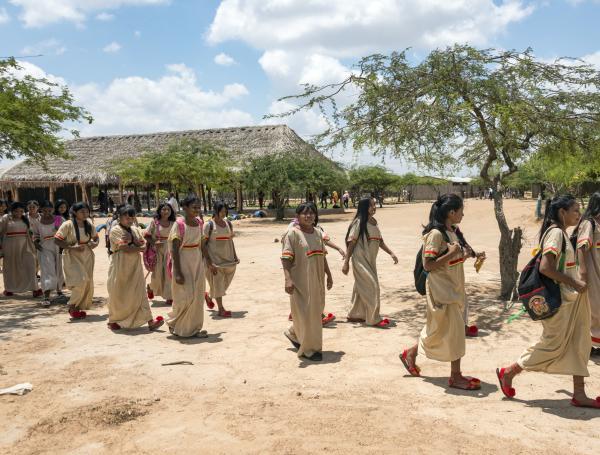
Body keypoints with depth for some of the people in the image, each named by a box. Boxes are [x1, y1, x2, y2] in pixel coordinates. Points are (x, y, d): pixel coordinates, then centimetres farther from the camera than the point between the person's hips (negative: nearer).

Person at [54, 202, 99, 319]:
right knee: (80, 281, -16)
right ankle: (72, 307, 6)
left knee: (88, 283, 5)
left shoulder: (89, 224, 3)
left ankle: (80, 308, 24)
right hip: (72, 257, -5)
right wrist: (72, 247, -21)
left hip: (87, 257, 5)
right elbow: (57, 241, -12)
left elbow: (96, 237, 17)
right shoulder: (67, 225, -12)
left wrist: (95, 243, -6)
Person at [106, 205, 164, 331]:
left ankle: (150, 321, -6)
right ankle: (112, 320, 24)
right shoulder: (115, 230, -7)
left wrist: (132, 240, -16)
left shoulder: (135, 229, 11)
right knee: (118, 294, 6)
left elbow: (144, 245, 0)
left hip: (135, 266, 5)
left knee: (140, 292, -1)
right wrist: (138, 247, -7)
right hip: (120, 267, -5)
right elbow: (124, 248, -18)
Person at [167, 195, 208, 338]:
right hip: (183, 262, -6)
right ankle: (174, 324, 21)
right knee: (185, 297, -3)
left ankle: (194, 328, 20)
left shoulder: (199, 223, 4)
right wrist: (178, 272, -19)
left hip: (198, 262, 6)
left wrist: (203, 262, 13)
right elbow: (175, 250, -15)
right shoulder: (179, 224, -15)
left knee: (197, 296, 8)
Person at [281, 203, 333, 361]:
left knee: (315, 312, 16)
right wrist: (288, 279, -27)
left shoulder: (318, 233, 10)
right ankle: (309, 349, 15)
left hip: (317, 281, 7)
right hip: (301, 281, -7)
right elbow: (285, 259, -17)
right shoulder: (292, 233, -11)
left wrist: (329, 275, 18)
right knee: (306, 314, 0)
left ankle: (294, 334, 39)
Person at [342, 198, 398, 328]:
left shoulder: (374, 222, 8)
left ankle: (355, 315, 26)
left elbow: (380, 241, 15)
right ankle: (374, 319, 3)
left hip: (370, 260, 7)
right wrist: (346, 262, -13)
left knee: (362, 288, 14)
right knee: (372, 287, -7)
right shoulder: (359, 222, -13)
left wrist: (391, 253, 7)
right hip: (360, 260, -7)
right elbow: (351, 243, -12)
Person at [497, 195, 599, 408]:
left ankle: (579, 394, 19)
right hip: (560, 300, -10)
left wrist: (577, 282, 7)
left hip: (572, 299, 10)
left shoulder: (561, 233, 12)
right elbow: (545, 267, -26)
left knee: (579, 344, 11)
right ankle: (508, 373, 14)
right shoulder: (556, 232, -17)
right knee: (553, 345, 0)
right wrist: (574, 283, -20)